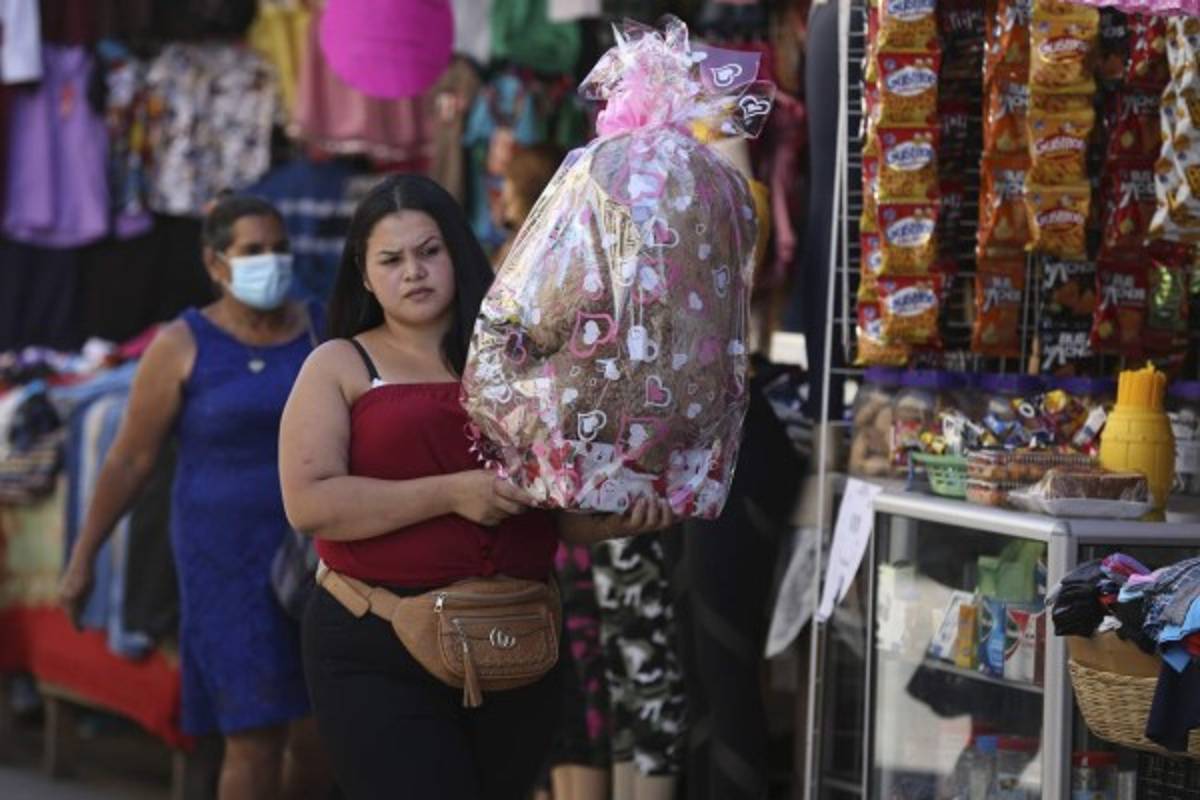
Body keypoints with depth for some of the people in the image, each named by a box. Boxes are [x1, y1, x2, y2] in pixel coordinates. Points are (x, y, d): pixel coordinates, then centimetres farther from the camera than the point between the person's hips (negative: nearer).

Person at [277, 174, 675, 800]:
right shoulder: (340, 366, 2)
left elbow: (570, 514, 14)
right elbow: (309, 502, -12)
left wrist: (620, 519, -9)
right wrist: (451, 495, -18)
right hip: (379, 656, -4)